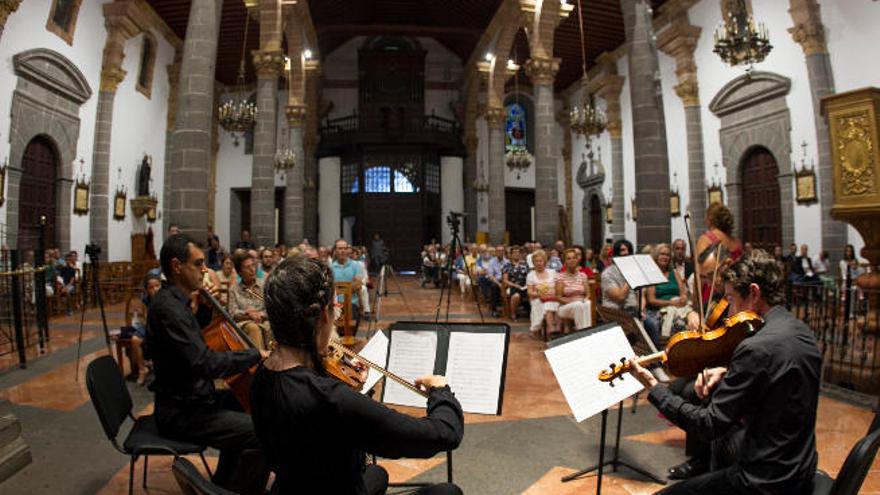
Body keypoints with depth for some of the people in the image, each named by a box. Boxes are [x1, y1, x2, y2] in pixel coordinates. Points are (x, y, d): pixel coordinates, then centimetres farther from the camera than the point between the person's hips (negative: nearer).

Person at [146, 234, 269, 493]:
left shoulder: (174, 300, 8)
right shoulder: (168, 308, -24)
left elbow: (196, 343, 22)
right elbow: (205, 364, -30)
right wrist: (256, 354, -21)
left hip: (189, 397, 11)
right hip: (181, 414, -11)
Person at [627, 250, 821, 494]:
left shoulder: (756, 348, -28)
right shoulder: (801, 330, 0)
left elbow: (710, 425, -24)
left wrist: (653, 387, -16)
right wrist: (726, 372, 0)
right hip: (800, 466, 10)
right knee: (723, 440, 34)